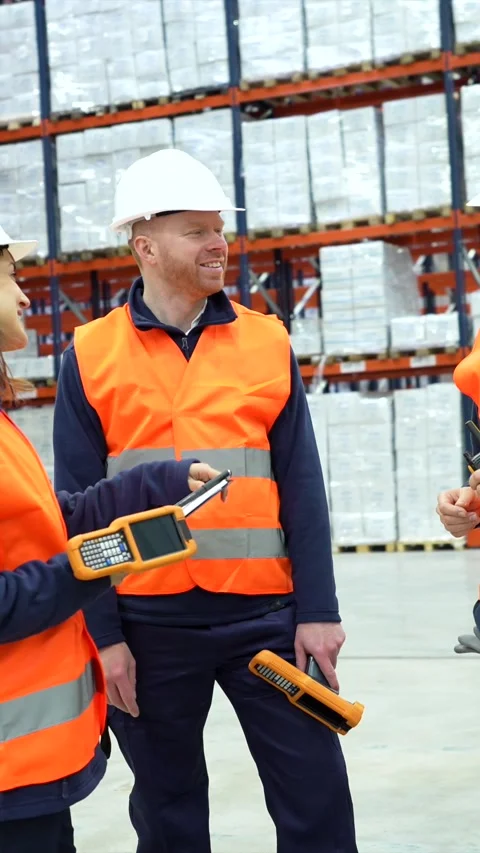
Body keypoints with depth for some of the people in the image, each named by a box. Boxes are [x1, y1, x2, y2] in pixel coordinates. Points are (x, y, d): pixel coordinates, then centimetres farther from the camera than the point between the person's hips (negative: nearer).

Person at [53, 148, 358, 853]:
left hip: (265, 613, 1)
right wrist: (103, 633, -6)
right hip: (149, 623, -1)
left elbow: (301, 487, 3)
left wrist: (317, 610, -2)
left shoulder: (267, 342, 5)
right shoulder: (91, 357, 0)